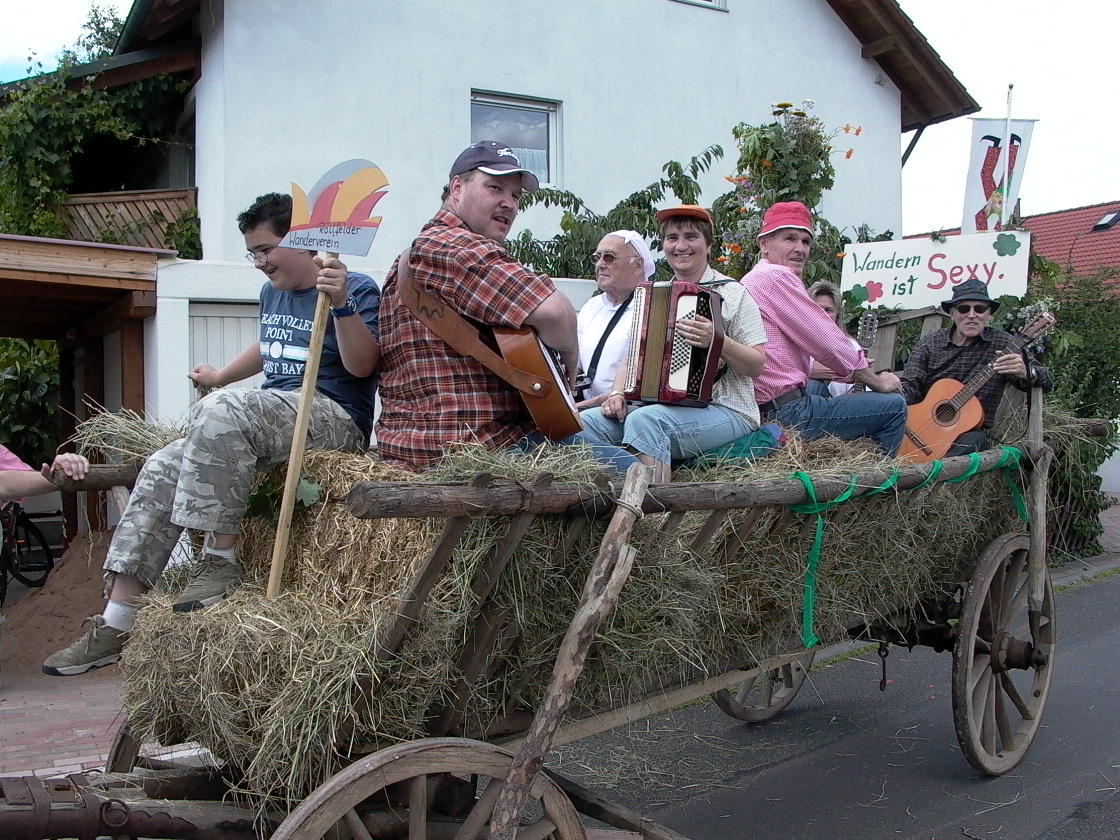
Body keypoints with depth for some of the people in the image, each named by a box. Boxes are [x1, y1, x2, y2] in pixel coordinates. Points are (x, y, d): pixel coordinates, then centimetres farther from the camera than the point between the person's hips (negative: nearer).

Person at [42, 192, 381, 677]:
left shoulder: (356, 289, -5)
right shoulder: (272, 293, 20)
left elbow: (361, 365, -18)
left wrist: (342, 305, -30)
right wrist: (221, 376, 41)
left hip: (334, 420, -8)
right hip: (271, 416, 9)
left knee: (221, 409, -35)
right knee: (161, 471, -8)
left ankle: (220, 561, -28)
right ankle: (114, 627, -8)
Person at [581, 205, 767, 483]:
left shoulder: (732, 293, 0)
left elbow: (757, 366, -5)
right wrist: (617, 393, -2)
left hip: (726, 411, -6)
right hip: (663, 407, 6)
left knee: (645, 420, -35)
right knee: (585, 421, -16)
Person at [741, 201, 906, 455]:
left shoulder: (752, 281, 20)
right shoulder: (777, 276, -12)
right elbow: (828, 343, -11)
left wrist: (851, 373, 19)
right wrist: (877, 381, 3)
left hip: (760, 411, 11)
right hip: (788, 413, -11)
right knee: (894, 407, -4)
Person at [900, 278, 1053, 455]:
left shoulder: (1003, 344, 5)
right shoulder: (929, 344, 7)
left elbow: (1047, 382, 4)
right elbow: (910, 385, 0)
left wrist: (1026, 373, -21)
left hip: (969, 431, 0)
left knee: (974, 440, -36)